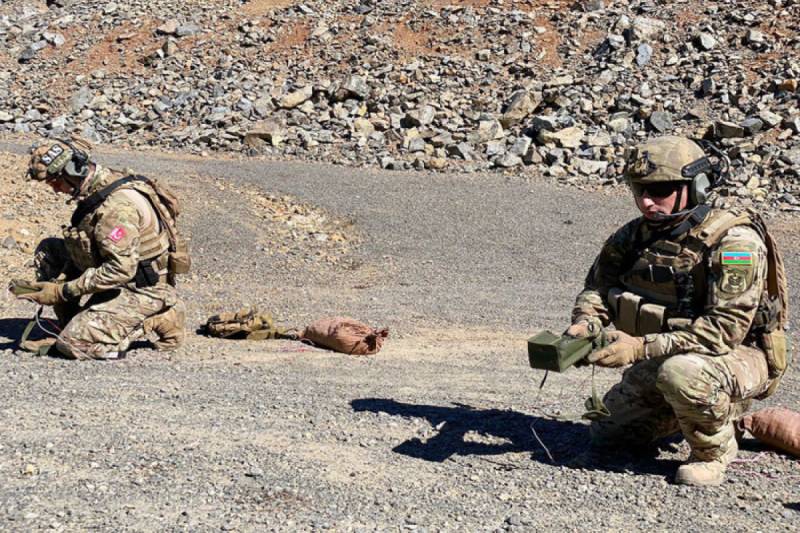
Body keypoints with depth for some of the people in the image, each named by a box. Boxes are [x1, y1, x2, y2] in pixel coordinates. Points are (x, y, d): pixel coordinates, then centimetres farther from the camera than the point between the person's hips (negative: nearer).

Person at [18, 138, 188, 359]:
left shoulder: (117, 204, -28)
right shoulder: (95, 190, 4)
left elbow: (121, 269, -31)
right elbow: (87, 249, 14)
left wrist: (63, 291, -23)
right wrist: (58, 282, -2)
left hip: (143, 290, -10)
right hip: (121, 279, 10)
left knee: (73, 344, -19)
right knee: (48, 249, 8)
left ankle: (151, 322, -3)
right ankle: (73, 325, 11)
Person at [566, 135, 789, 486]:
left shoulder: (734, 242, -26)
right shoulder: (635, 235, -4)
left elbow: (725, 329, -32)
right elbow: (598, 286, 8)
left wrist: (643, 347, -37)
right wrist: (584, 324, -16)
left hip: (740, 356, -7)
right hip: (666, 357, 7)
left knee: (681, 372, -39)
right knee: (607, 434, 10)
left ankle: (714, 450, -10)